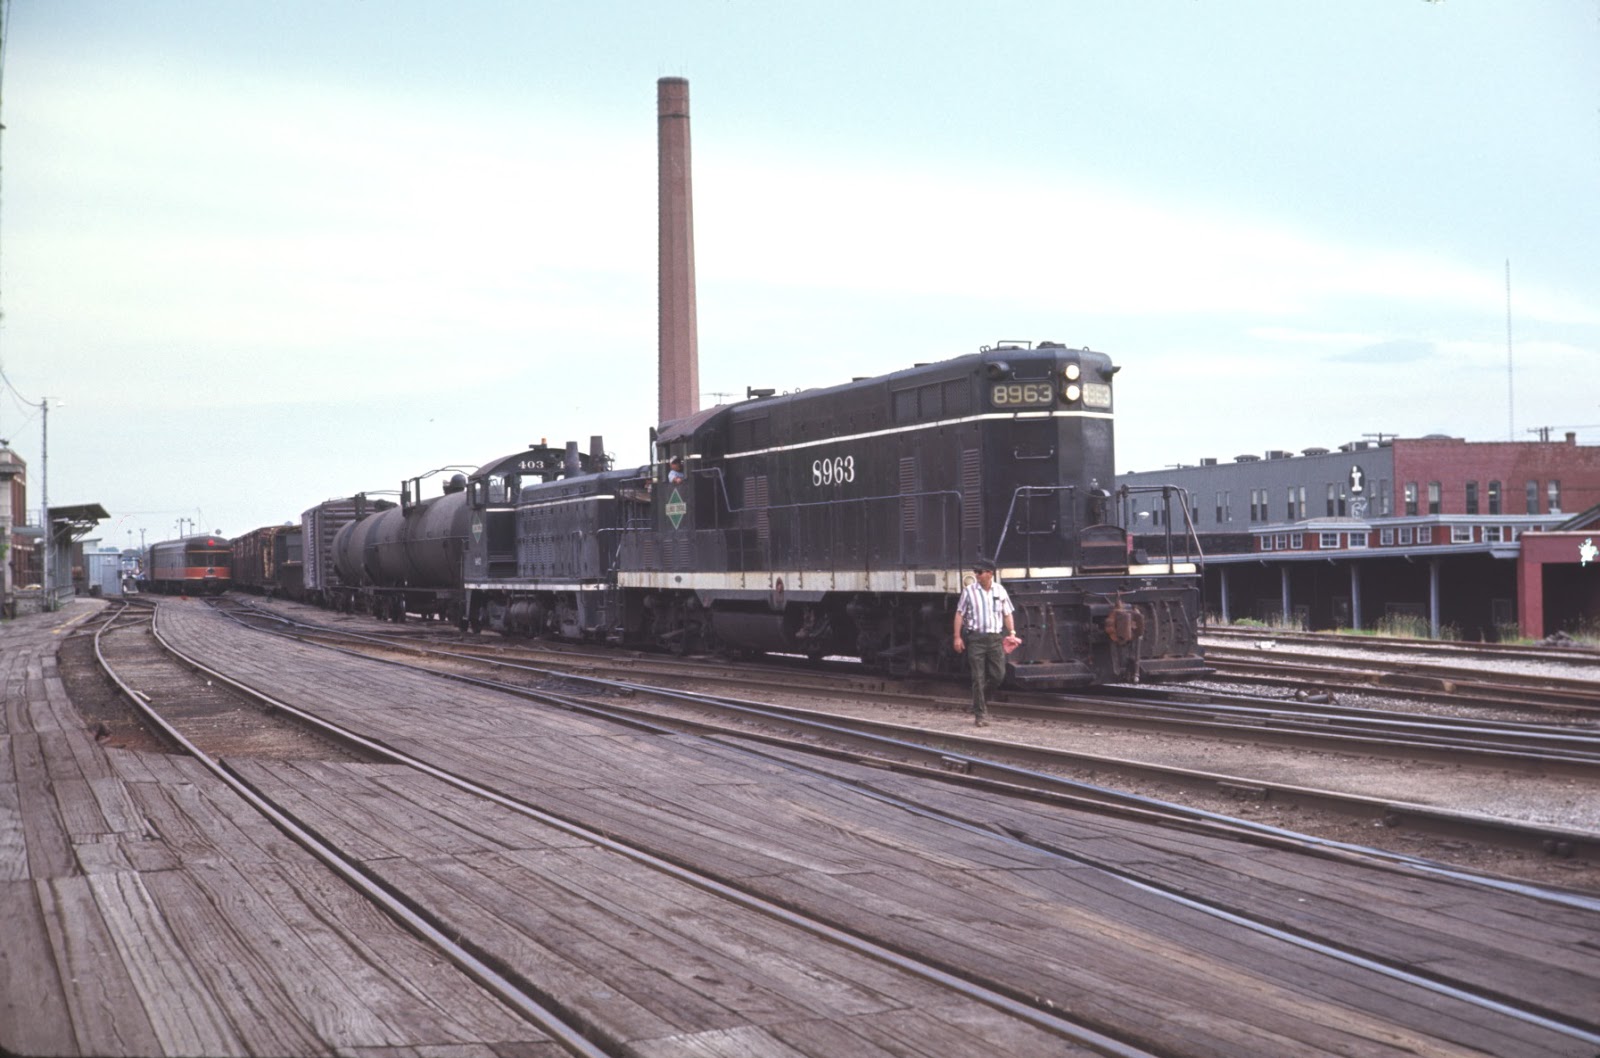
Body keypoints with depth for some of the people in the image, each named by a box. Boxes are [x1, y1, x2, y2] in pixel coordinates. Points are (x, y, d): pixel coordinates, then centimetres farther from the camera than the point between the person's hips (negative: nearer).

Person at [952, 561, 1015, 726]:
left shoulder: (1000, 590, 8)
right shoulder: (969, 591, 0)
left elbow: (1008, 613, 13)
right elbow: (959, 614, 1)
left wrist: (1012, 633, 2)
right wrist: (957, 637, -5)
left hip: (996, 638, 3)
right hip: (976, 637, -3)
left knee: (998, 674, 0)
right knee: (978, 677, -3)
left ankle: (982, 700, 25)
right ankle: (980, 714, 4)